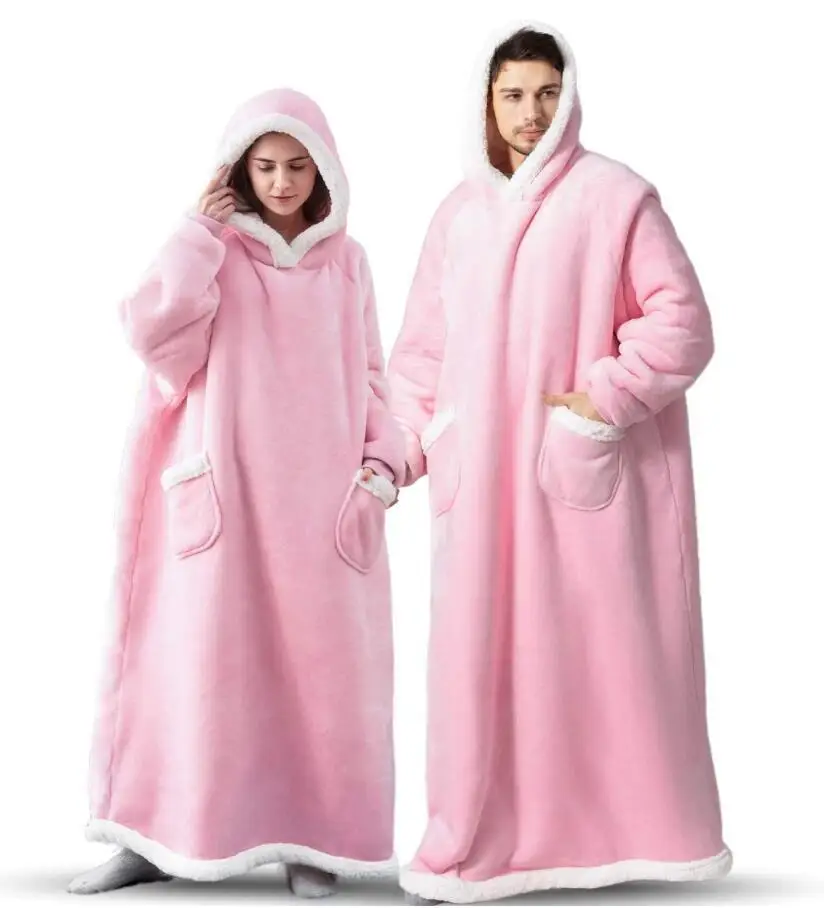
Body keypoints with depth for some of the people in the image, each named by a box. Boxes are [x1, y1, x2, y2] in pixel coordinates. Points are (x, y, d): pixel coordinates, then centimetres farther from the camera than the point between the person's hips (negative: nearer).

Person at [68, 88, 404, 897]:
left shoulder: (345, 262, 10)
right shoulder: (211, 251, 4)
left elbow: (368, 375, 12)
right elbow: (155, 335, -12)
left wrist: (381, 461, 0)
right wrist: (201, 232, -8)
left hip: (321, 495, 2)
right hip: (223, 489, -2)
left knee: (316, 662, 2)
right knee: (200, 656, -1)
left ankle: (309, 837, 12)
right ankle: (161, 834, 10)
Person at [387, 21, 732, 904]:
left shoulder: (616, 196, -1)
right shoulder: (459, 210, 11)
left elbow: (683, 319, -5)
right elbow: (422, 345, 13)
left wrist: (606, 399, -13)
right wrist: (406, 445, 2)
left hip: (590, 469, -3)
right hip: (481, 475, 4)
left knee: (604, 650, 2)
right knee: (483, 652, 6)